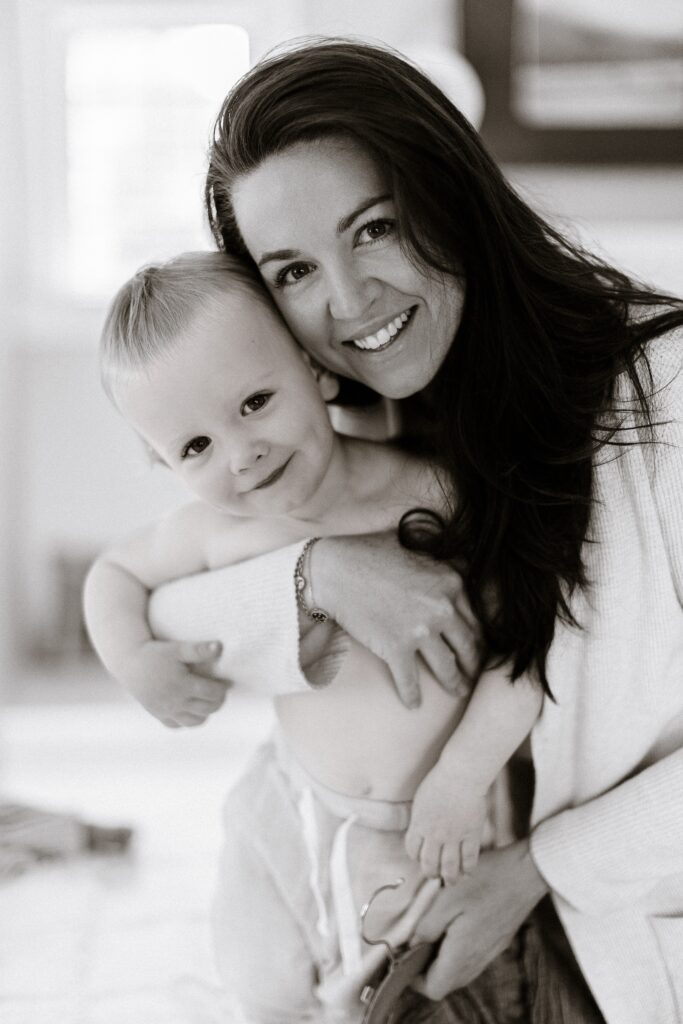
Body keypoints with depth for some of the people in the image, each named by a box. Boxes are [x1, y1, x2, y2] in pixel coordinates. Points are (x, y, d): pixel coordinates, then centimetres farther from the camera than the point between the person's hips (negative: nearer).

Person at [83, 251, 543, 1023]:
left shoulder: (433, 493, -22)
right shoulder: (215, 534, -10)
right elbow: (116, 571, 10)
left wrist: (463, 775, -26)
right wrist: (135, 660, -9)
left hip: (440, 827, -3)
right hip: (294, 823, 4)